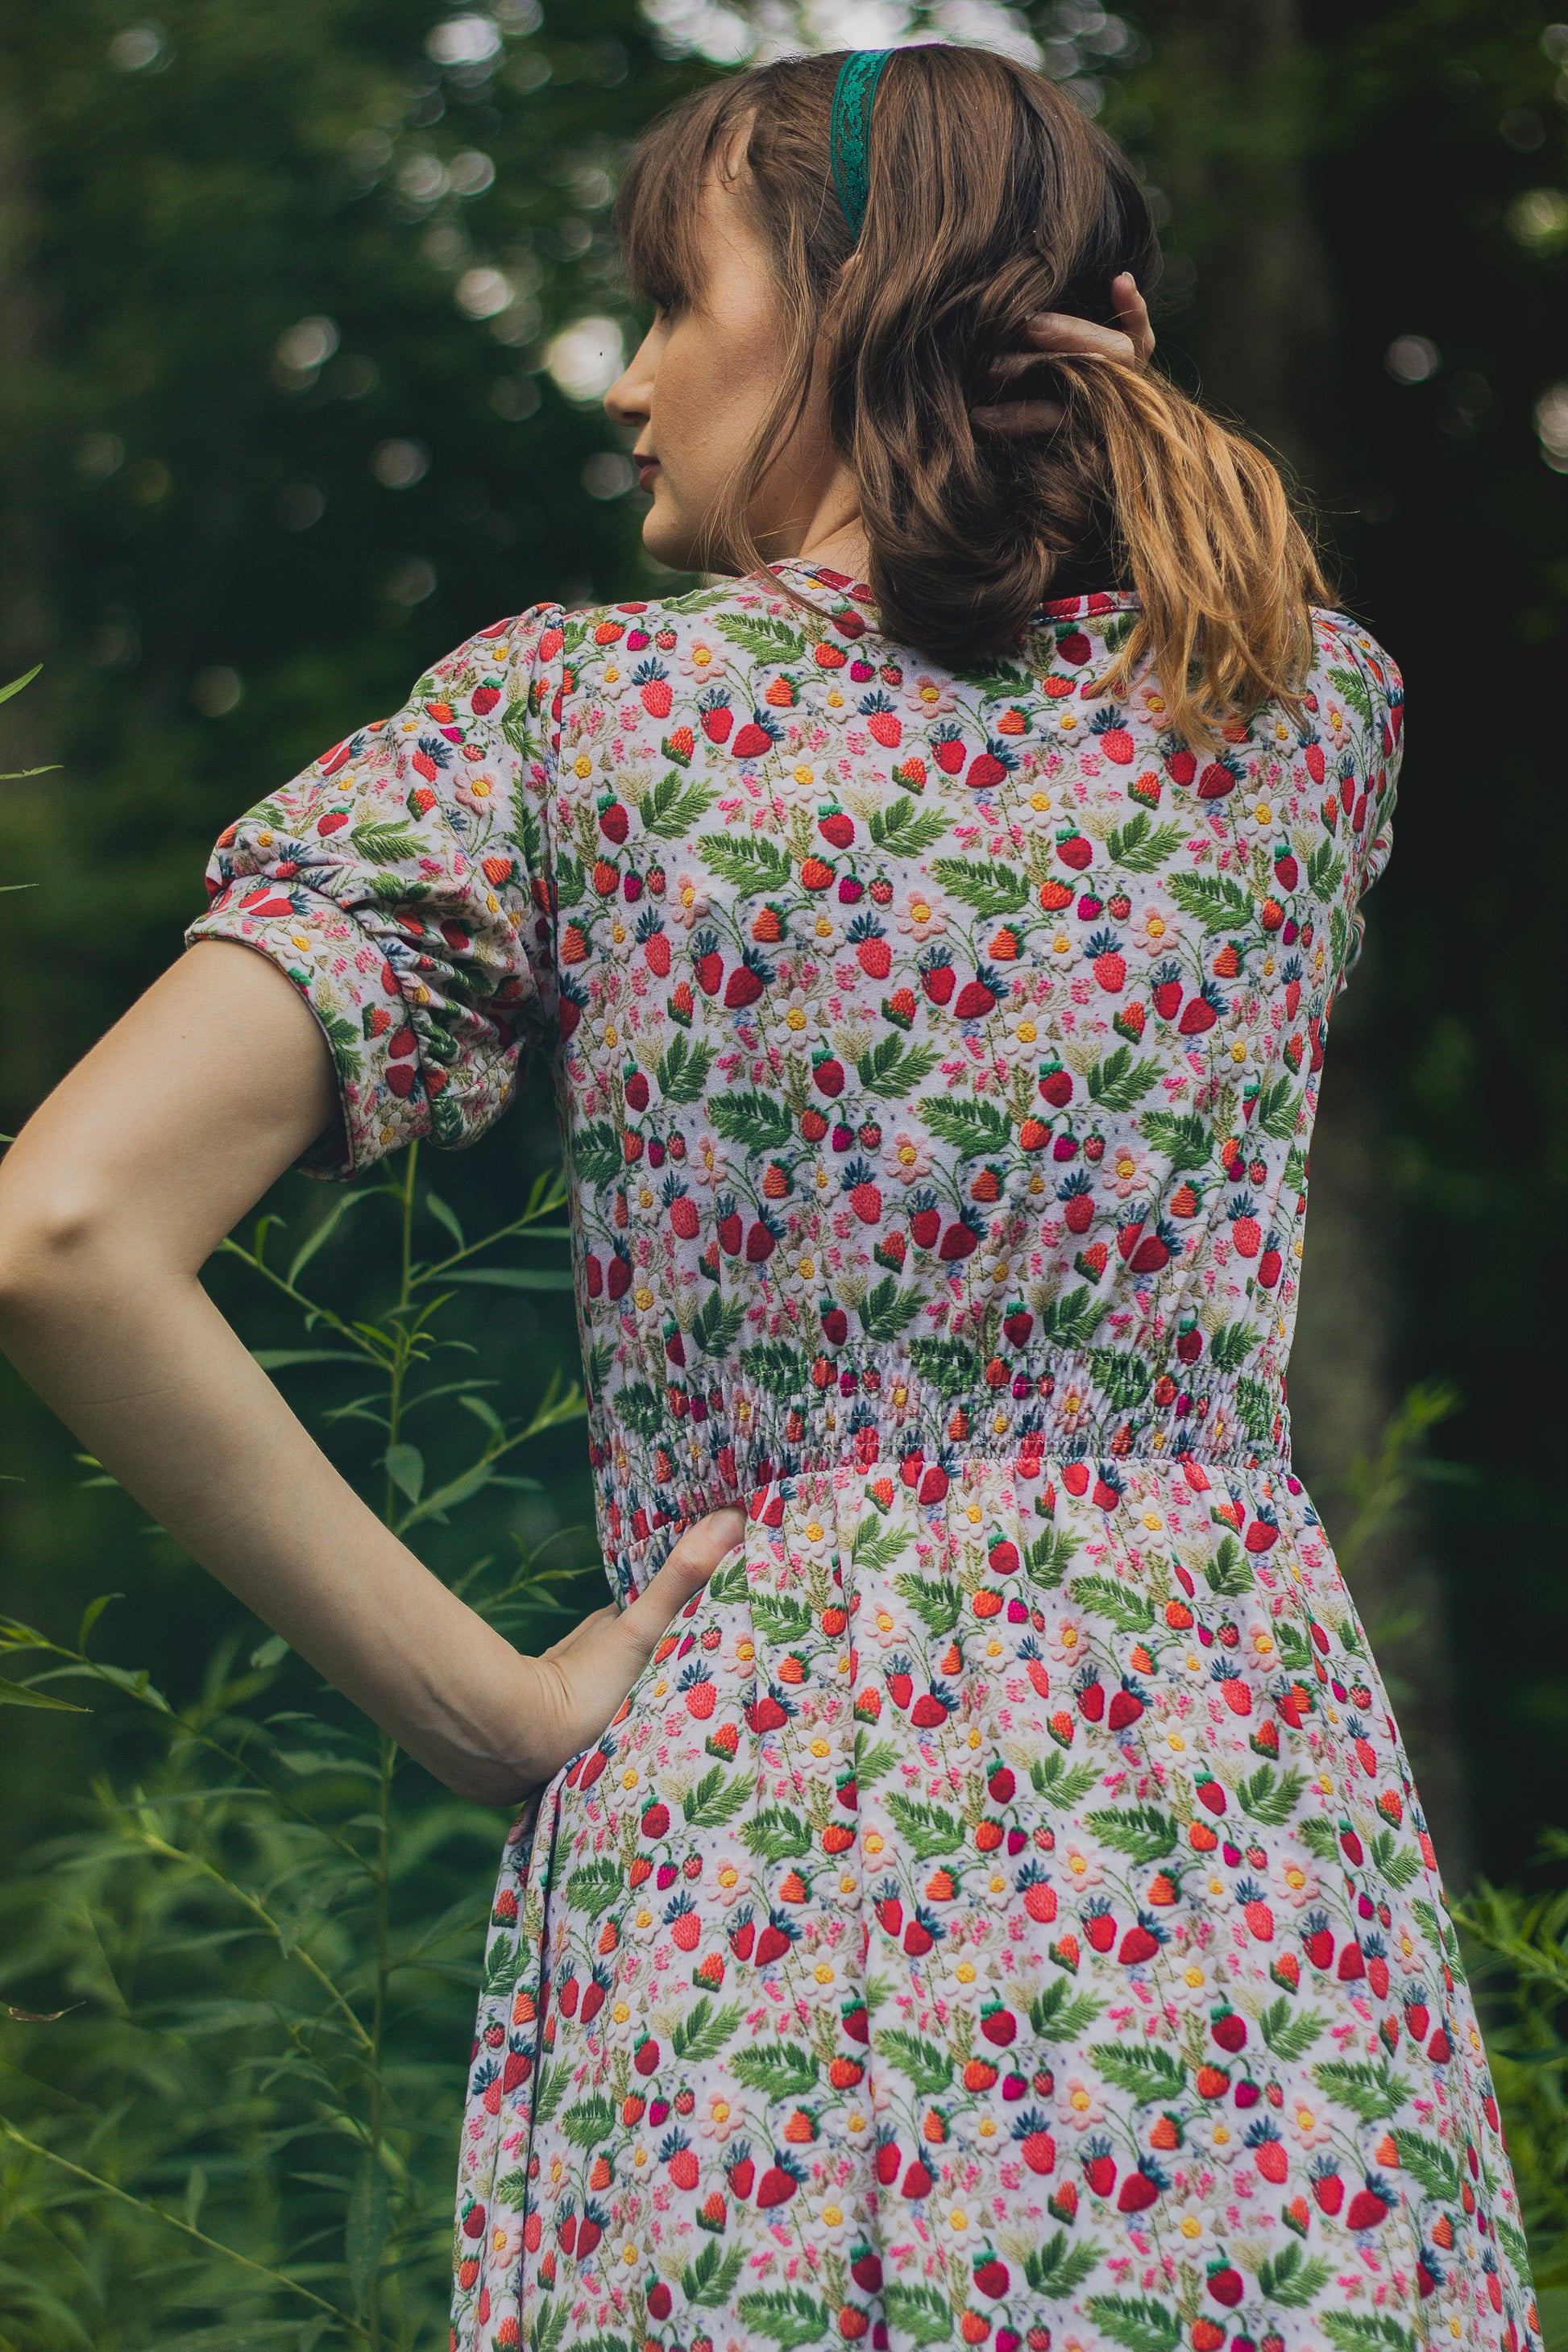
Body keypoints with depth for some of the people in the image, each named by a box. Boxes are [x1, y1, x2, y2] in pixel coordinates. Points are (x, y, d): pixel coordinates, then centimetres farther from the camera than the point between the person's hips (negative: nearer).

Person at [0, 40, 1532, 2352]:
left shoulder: (569, 721, -4)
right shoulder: (1312, 707, 4)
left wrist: (486, 1704, -8)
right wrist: (1077, 390, 14)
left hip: (738, 1885, -2)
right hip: (1258, 1886, 2)